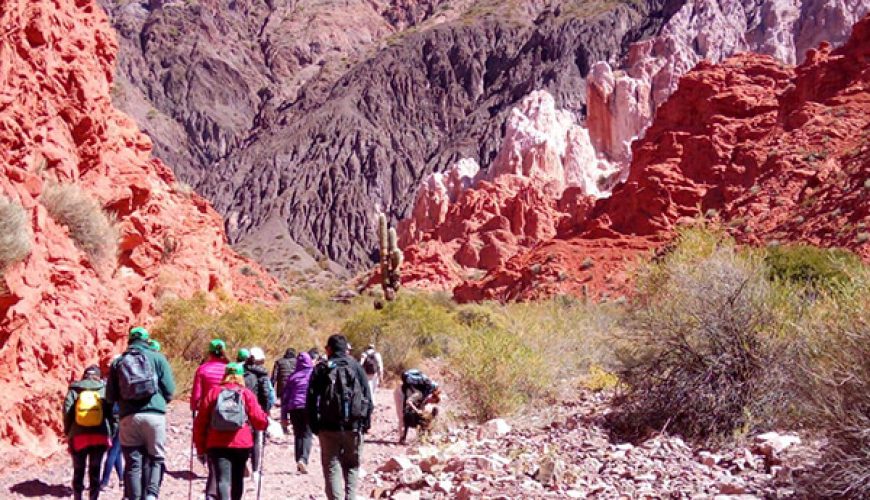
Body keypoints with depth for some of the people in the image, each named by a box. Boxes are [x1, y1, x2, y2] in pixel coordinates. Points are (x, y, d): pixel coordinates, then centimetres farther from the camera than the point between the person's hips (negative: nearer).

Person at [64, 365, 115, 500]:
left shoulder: (74, 390, 7)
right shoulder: (104, 390, 7)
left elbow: (67, 411, -1)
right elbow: (111, 413, 1)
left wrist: (67, 431, 9)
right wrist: (110, 433, 9)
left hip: (78, 435, 0)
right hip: (100, 436, 0)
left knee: (78, 470, 13)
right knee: (95, 470, 7)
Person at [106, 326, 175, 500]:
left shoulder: (117, 362, 12)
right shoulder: (157, 358, 6)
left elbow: (110, 396, 10)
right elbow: (170, 391, 2)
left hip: (129, 417, 2)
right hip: (154, 415, -2)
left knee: (133, 463, 7)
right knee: (155, 459, 7)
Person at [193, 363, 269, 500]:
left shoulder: (213, 392, 6)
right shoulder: (247, 394, 3)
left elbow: (200, 422, 5)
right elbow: (259, 420, -3)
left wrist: (200, 448, 12)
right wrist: (265, 421, 21)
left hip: (217, 444, -1)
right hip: (242, 443, 1)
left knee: (223, 480, -8)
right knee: (237, 478, 20)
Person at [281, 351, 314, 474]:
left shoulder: (293, 376, 10)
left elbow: (285, 396, 9)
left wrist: (283, 416, 12)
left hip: (294, 409, 3)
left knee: (298, 435, 13)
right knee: (307, 434, -3)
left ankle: (299, 463, 12)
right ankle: (303, 459, -25)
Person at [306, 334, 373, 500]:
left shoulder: (321, 369, 3)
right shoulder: (356, 367, 6)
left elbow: (311, 400, 0)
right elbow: (367, 397, 4)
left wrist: (314, 426, 5)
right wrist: (366, 422, 8)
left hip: (329, 427, -1)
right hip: (354, 426, 1)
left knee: (331, 467, 5)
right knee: (352, 466, 15)